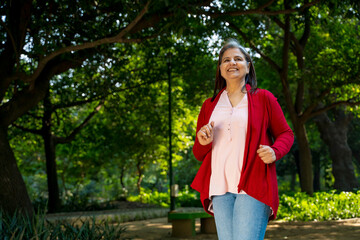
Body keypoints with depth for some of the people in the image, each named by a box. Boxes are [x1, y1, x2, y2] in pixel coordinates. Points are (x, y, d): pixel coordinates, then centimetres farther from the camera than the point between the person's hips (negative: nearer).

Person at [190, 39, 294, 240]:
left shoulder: (263, 98, 9)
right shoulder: (210, 106, 18)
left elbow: (286, 134, 13)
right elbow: (199, 155, 20)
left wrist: (275, 151, -9)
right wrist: (203, 142, -4)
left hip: (252, 186, -4)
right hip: (220, 188, 4)